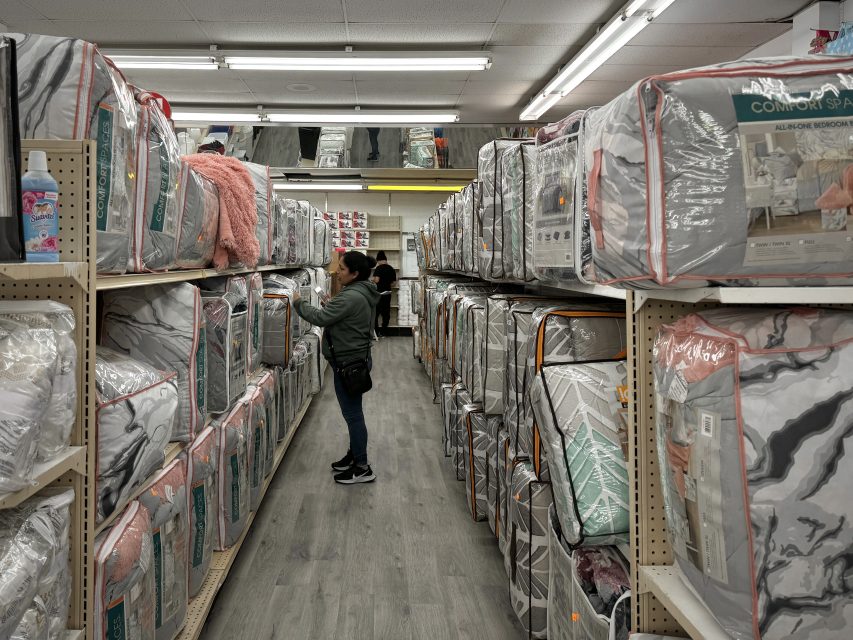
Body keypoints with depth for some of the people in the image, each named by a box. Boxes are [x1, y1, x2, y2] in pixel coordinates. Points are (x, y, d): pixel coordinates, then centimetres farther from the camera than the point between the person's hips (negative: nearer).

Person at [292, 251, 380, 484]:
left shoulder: (350, 297, -24)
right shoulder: (362, 293, 9)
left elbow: (320, 318, -22)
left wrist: (299, 303, -8)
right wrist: (330, 306, 5)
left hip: (348, 363, -10)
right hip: (355, 360, 10)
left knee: (353, 414, -2)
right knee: (352, 413, 20)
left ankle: (362, 468, 7)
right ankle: (354, 455, 34)